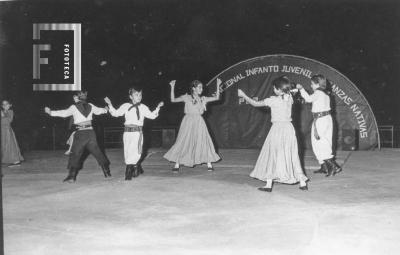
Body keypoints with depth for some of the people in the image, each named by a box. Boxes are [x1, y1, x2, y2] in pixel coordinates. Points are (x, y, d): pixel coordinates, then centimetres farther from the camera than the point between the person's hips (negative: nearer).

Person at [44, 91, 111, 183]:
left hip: (80, 133, -4)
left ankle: (72, 176, -4)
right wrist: (105, 109, 46)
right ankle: (107, 172, 16)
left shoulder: (74, 107, -5)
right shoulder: (90, 106, 8)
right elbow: (98, 110, 25)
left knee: (75, 154, 1)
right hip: (90, 132, 4)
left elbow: (64, 113, -16)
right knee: (97, 152, 12)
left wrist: (51, 112, -15)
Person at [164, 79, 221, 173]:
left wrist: (218, 86, 4)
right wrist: (172, 87, -9)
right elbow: (173, 100, -1)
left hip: (199, 123, 3)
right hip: (188, 122, -3)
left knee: (205, 141, -1)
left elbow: (216, 98, 9)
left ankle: (209, 164, 9)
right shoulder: (187, 97, 2)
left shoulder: (203, 99, 10)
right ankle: (177, 165, 6)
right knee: (183, 142, -3)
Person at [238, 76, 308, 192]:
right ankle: (302, 183, 11)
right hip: (289, 128, 5)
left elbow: (255, 103, -4)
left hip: (277, 128, -5)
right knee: (292, 155, 11)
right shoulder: (289, 98, 2)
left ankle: (269, 185, 4)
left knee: (272, 155, 5)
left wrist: (243, 95, 6)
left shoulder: (273, 100, -12)